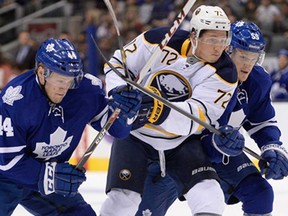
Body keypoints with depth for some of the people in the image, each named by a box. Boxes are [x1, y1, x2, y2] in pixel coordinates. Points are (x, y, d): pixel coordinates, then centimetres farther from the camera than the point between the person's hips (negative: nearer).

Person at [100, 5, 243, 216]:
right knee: (123, 198, -11)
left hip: (182, 141, 1)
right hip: (136, 134, -1)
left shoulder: (224, 72, -16)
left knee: (207, 193, -18)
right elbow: (118, 64, -1)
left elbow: (199, 116, -27)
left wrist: (161, 111, -43)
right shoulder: (158, 41, -16)